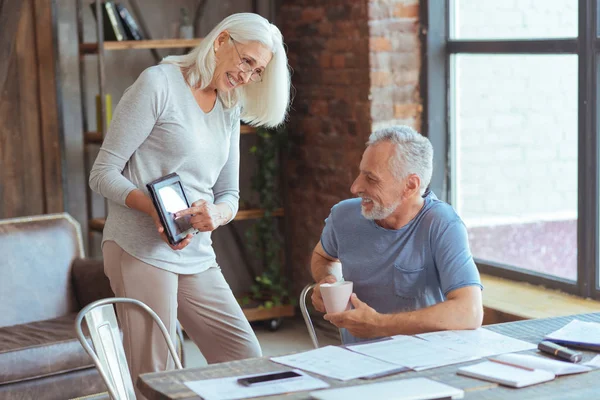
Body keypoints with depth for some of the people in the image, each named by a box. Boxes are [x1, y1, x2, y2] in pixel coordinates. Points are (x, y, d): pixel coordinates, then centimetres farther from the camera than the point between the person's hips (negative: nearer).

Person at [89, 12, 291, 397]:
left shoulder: (230, 110, 15)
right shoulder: (159, 84, -7)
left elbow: (229, 195, 15)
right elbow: (103, 173, -9)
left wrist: (215, 213, -10)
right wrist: (155, 208, -25)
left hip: (197, 256, 7)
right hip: (142, 250, -7)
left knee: (247, 361, 5)